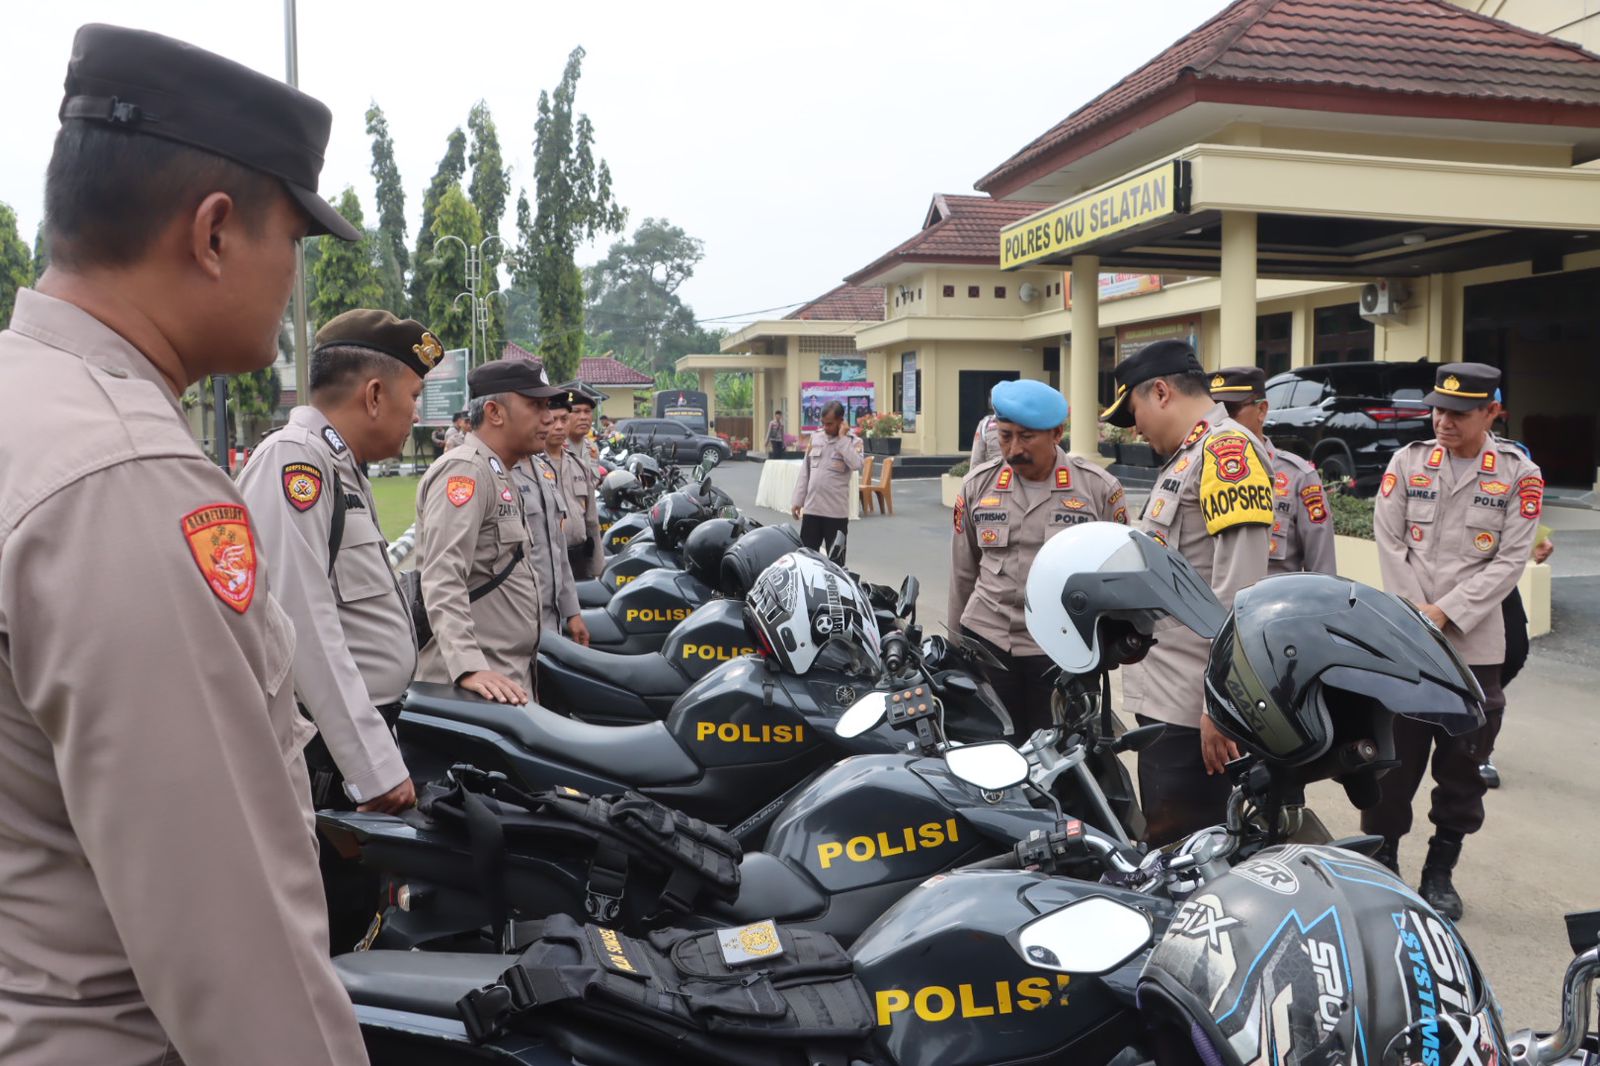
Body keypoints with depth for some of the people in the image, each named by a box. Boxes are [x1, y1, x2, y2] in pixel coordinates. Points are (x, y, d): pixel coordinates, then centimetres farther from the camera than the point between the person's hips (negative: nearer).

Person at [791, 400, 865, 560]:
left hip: (836, 511, -4)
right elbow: (805, 471, 12)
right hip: (811, 508, 4)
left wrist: (842, 438, -15)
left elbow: (856, 464, -23)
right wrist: (797, 500, 9)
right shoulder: (815, 437, 9)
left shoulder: (853, 441, -3)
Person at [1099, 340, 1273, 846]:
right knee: (1163, 848, 17)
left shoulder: (1227, 448, -13)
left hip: (1193, 709, -10)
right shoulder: (1185, 458, 18)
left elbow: (1238, 589, -21)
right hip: (1164, 697, 10)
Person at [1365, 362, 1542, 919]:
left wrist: (1445, 613, -13)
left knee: (1462, 768, 9)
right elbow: (1389, 542, 0)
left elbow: (1511, 560, -5)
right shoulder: (1407, 462, 4)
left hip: (1474, 644, 0)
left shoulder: (1520, 475, 1)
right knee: (1394, 762, 5)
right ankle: (1380, 864, 18)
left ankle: (1440, 872, 24)